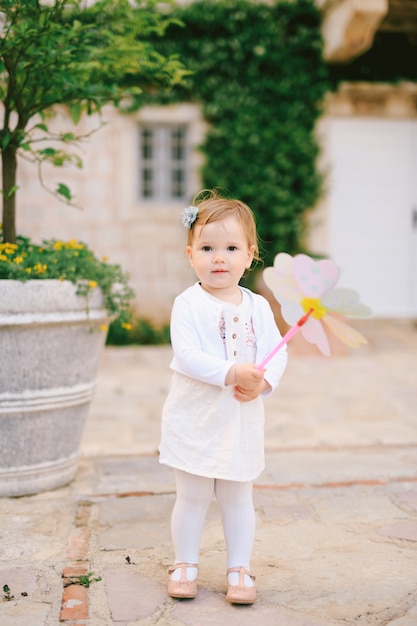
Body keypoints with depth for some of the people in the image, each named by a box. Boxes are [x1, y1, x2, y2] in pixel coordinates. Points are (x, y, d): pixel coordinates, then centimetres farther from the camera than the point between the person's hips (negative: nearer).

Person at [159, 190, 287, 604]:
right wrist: (232, 373, -28)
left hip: (241, 418, 3)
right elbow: (186, 355, -20)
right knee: (192, 497, 10)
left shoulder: (257, 306, 2)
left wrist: (263, 382, -18)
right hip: (195, 418, -3)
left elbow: (278, 352, 2)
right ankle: (185, 565, 28)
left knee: (237, 497, 14)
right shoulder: (188, 303, -10)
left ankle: (239, 569, 27)